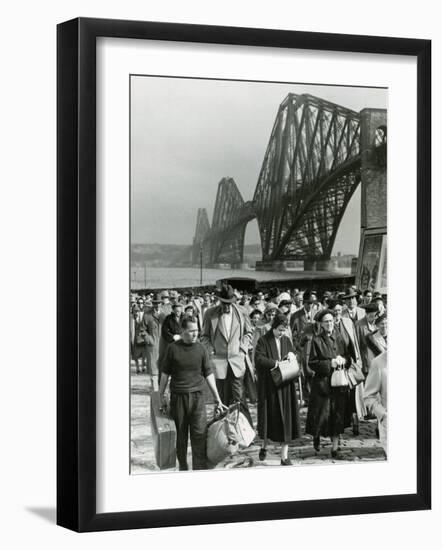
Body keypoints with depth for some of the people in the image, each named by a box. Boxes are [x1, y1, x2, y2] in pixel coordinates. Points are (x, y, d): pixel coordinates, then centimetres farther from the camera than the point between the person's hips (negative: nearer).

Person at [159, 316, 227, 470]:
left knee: (200, 434, -8)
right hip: (178, 396, 0)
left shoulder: (201, 349, 2)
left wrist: (217, 399, 7)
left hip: (197, 396, 0)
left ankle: (200, 468, -7)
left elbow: (208, 375, 7)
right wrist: (161, 396, 7)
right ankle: (182, 466, 22)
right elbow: (165, 374, 6)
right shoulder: (173, 348, -2)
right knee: (180, 435, 8)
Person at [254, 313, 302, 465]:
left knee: (286, 417, -1)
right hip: (268, 386, -4)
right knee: (269, 416, 4)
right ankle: (264, 445, 31)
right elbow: (258, 359, -16)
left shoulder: (286, 341, 10)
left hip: (285, 385, 4)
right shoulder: (263, 341, -5)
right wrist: (275, 363, -20)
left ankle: (284, 456, 2)